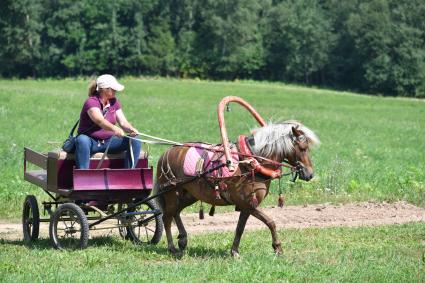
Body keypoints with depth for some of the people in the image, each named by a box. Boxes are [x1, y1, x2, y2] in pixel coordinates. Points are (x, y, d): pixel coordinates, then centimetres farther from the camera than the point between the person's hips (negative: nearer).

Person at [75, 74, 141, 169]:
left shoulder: (114, 102, 7)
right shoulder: (91, 102, -15)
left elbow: (123, 122, -1)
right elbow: (100, 121, -34)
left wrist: (131, 130, -24)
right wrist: (115, 129, -52)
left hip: (108, 141, 6)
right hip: (91, 141, -6)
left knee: (135, 142, -14)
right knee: (82, 140, -41)